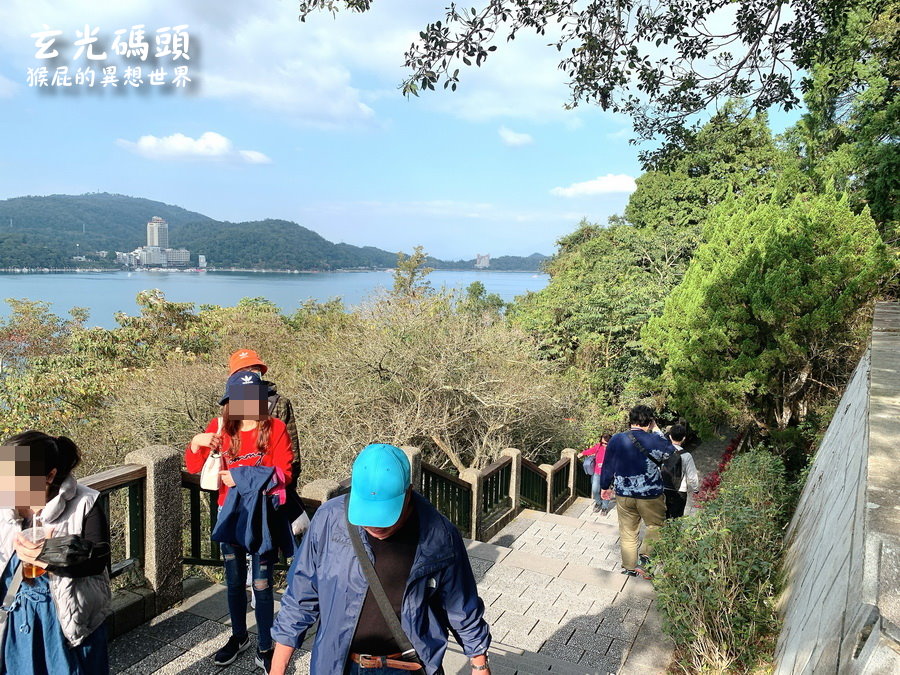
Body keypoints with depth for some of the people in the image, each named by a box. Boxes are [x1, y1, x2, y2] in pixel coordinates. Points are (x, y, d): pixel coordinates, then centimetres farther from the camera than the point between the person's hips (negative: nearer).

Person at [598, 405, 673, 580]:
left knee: (628, 532, 16)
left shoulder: (616, 440, -5)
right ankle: (645, 555, 5)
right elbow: (672, 452, 5)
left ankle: (629, 567, 26)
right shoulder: (654, 441, -15)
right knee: (656, 525, 21)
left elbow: (608, 466, 5)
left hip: (624, 495, 3)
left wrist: (605, 487, 19)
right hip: (650, 496, -3)